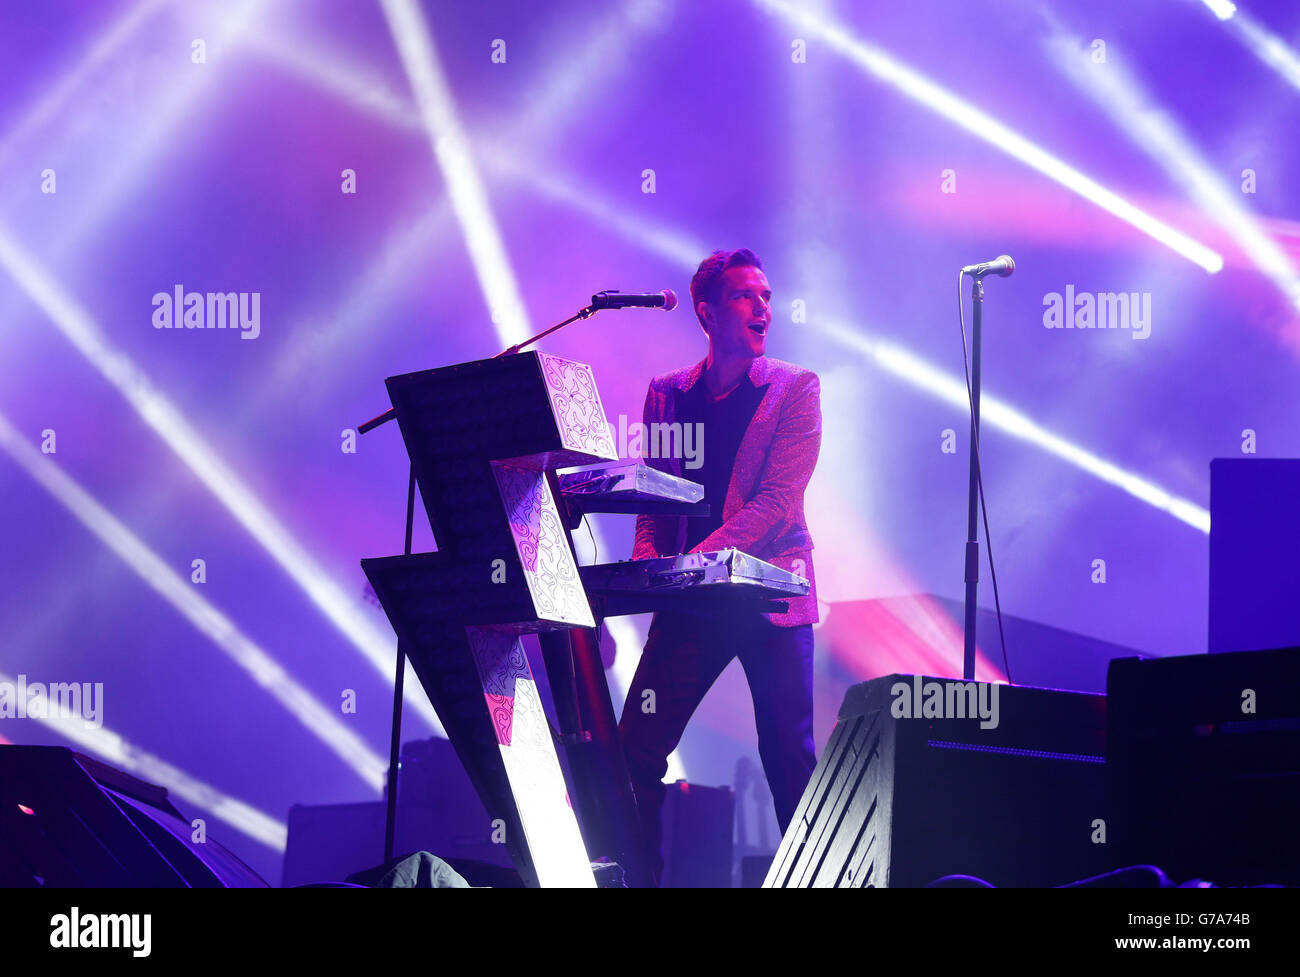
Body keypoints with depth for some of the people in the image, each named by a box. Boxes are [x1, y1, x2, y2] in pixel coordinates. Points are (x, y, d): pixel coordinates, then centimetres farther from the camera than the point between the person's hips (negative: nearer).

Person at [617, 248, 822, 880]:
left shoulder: (794, 388, 0)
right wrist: (647, 565, -7)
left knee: (789, 758, -3)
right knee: (635, 749, -2)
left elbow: (778, 498, -10)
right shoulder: (666, 393, 11)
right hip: (690, 603, 3)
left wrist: (698, 558, -21)